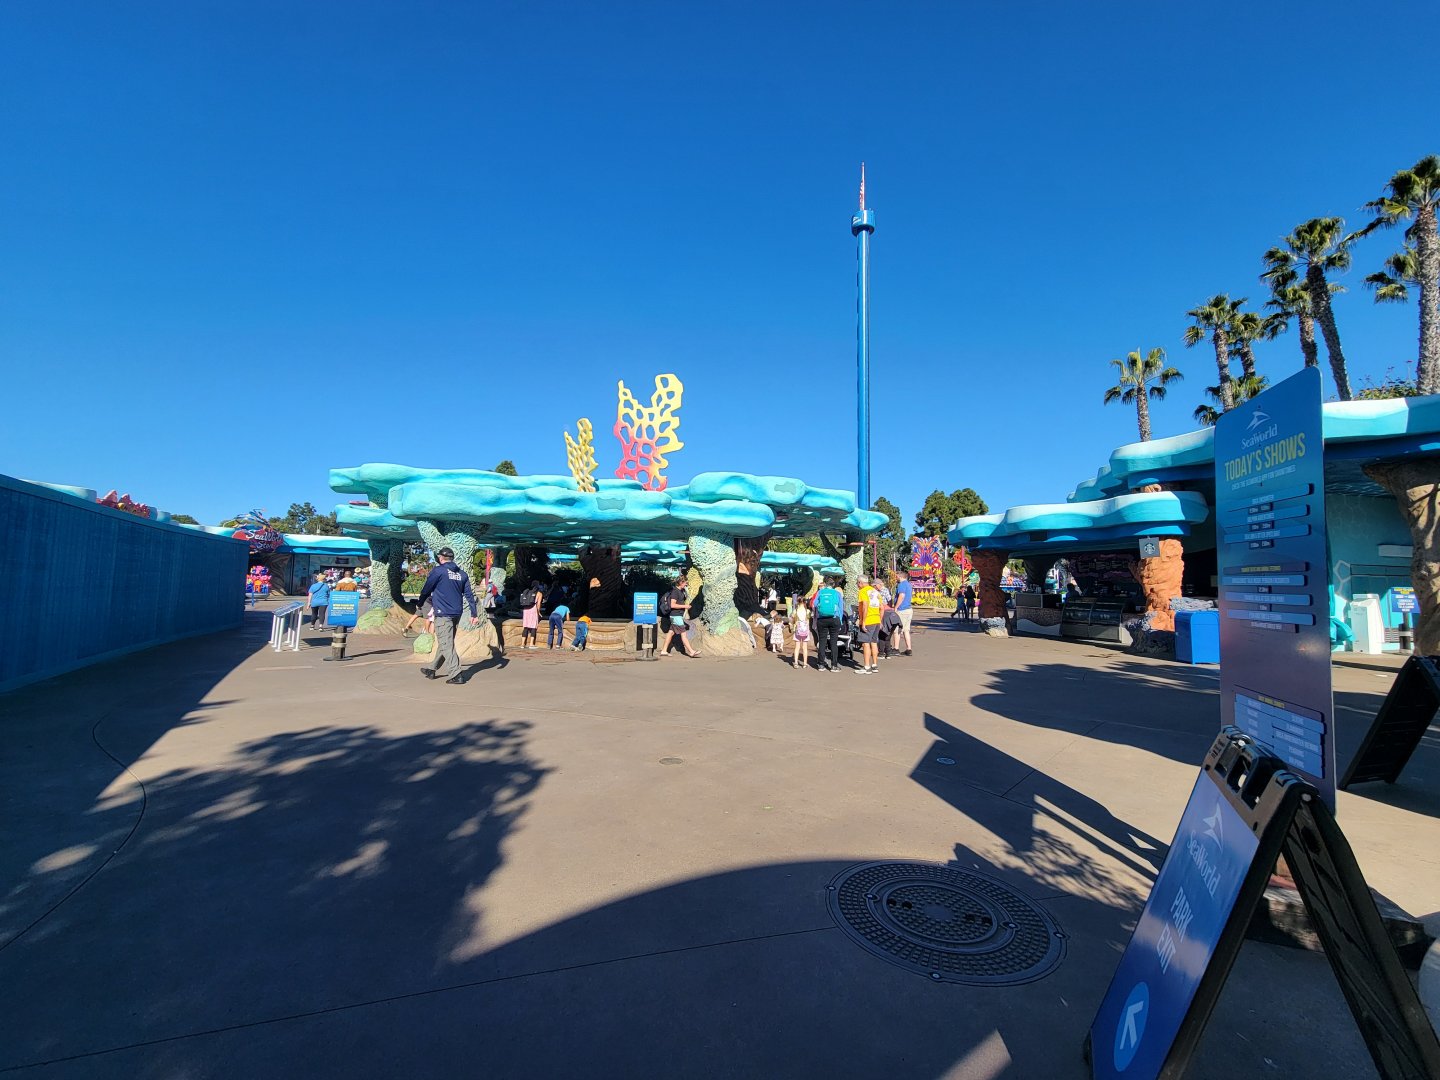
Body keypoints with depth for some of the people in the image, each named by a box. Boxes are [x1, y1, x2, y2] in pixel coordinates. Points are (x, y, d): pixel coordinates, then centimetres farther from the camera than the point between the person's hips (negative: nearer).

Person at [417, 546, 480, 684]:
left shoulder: (438, 571, -7)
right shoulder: (462, 574, 9)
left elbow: (426, 589, 0)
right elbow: (469, 595, 6)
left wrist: (420, 604, 19)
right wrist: (474, 614, 6)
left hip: (443, 614, -7)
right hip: (457, 613, 7)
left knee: (446, 644, -5)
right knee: (444, 643, 18)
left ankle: (456, 675, -12)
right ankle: (433, 670, 31)